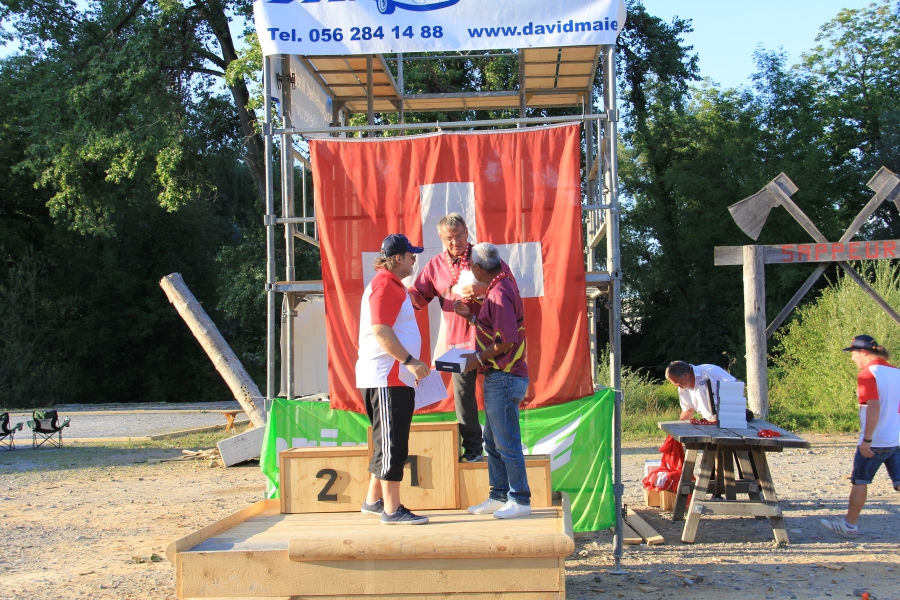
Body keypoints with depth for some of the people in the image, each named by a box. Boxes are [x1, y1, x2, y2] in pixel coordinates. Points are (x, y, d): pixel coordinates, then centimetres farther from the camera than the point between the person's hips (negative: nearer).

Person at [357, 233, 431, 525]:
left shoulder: (393, 285, 19)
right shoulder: (384, 285, -14)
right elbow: (380, 331, -23)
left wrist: (411, 364, 24)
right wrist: (410, 361, -25)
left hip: (396, 377, 11)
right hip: (386, 378, -11)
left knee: (390, 443, 16)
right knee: (392, 443, -7)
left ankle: (374, 500, 25)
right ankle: (392, 510, -2)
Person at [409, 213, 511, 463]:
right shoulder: (435, 265, 10)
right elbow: (418, 297, 10)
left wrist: (483, 288, -18)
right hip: (458, 339, 3)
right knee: (462, 394, 3)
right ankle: (472, 448, 13)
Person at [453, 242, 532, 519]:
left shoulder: (500, 292, -18)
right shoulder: (499, 286, 14)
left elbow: (506, 339, -24)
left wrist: (478, 358, -13)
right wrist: (472, 314, 13)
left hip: (504, 378, -11)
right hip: (496, 377, 11)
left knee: (507, 442, -3)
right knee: (492, 440, 16)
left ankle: (520, 500, 5)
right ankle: (499, 496, 24)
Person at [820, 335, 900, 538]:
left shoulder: (868, 373, -13)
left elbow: (874, 407, -23)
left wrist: (867, 439, -22)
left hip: (874, 442, -7)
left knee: (859, 482, 7)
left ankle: (849, 525, 17)